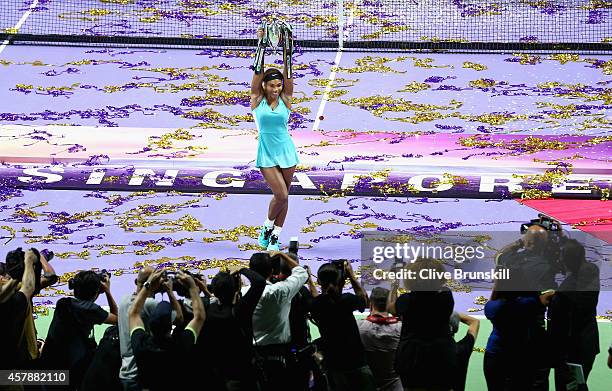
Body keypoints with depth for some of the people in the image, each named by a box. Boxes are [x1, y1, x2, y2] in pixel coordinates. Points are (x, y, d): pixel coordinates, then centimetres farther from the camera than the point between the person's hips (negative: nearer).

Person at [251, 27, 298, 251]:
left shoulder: (285, 100, 1)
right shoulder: (257, 100, -3)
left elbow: (287, 74, -8)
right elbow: (258, 72, -11)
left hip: (287, 151, 3)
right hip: (267, 153, -2)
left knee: (283, 196, 5)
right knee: (281, 195, -12)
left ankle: (275, 237, 16)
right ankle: (267, 227, 13)